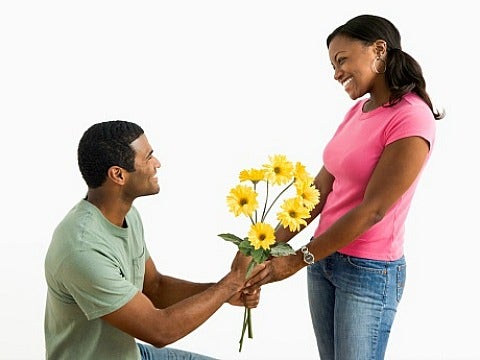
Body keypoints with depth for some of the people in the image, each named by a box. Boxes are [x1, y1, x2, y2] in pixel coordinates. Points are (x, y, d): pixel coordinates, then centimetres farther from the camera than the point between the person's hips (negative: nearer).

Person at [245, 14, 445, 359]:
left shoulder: (411, 120, -19)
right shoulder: (358, 110, 6)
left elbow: (372, 210, -21)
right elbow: (322, 186, 5)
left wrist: (298, 260, -19)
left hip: (369, 272, -7)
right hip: (326, 257, 7)